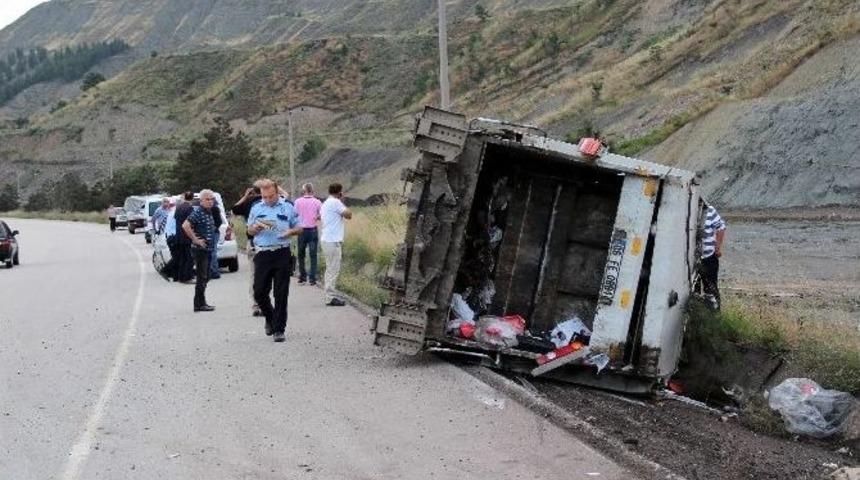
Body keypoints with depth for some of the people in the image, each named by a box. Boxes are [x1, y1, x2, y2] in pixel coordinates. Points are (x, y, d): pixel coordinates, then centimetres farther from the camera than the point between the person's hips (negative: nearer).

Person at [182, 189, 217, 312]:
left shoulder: (209, 212, 13)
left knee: (205, 277, 14)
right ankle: (199, 304, -1)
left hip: (208, 249, 9)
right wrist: (195, 239, -21)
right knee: (202, 277, -6)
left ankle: (202, 302, 21)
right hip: (200, 249, -9)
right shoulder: (198, 212, -14)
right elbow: (185, 225, -26)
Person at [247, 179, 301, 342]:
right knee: (259, 292, 1)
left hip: (282, 254, -2)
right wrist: (256, 228, -5)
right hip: (262, 254, 2)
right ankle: (270, 318, 28)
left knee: (281, 294, -1)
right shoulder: (256, 209, 10)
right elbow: (249, 231, 18)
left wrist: (290, 231, -11)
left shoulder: (288, 207, 5)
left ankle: (279, 329, 6)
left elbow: (299, 228, 11)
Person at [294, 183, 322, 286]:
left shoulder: (298, 201, -4)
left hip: (301, 230, 0)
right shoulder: (317, 202, -4)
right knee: (313, 255, 5)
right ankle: (312, 278, 1)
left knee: (301, 254, 13)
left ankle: (302, 277, 16)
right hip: (313, 230, 0)